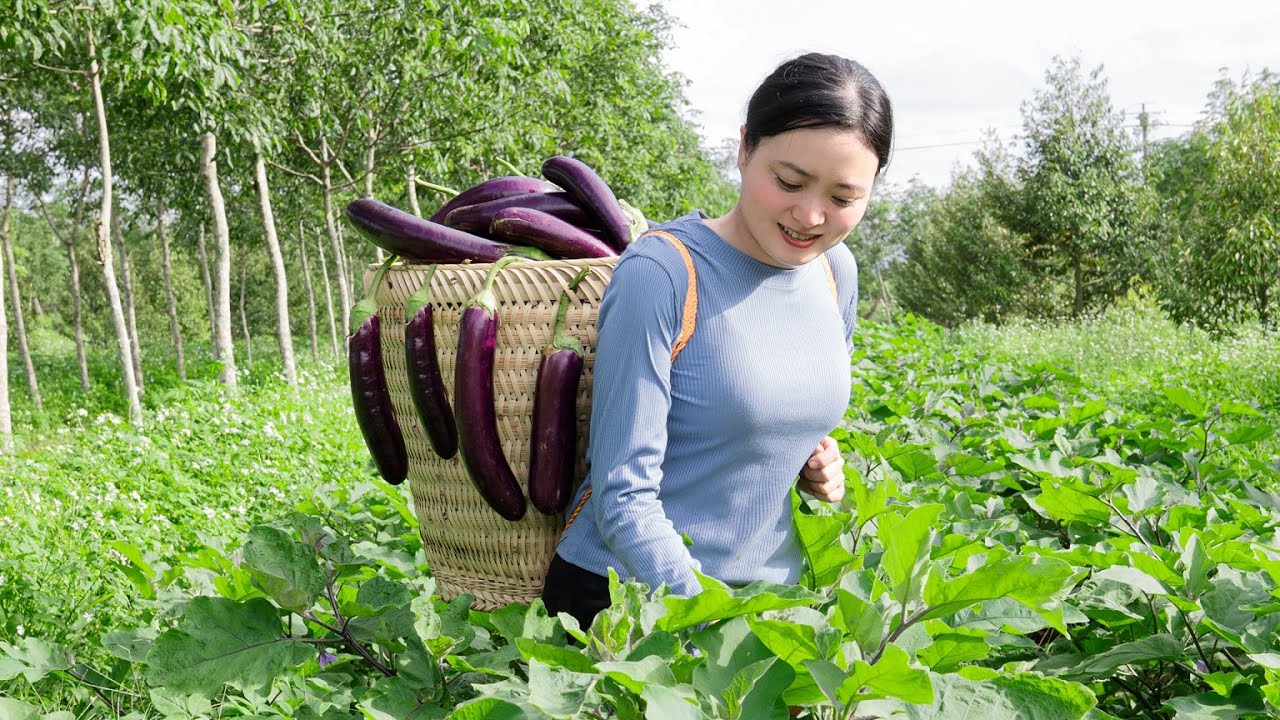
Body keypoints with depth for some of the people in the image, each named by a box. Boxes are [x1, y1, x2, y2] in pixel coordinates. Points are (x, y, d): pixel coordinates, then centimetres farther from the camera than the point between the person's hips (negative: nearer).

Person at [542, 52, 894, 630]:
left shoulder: (835, 272, 2)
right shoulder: (661, 274, -18)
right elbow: (624, 495, -19)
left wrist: (817, 462, -1)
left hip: (769, 594, 5)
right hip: (626, 601, -5)